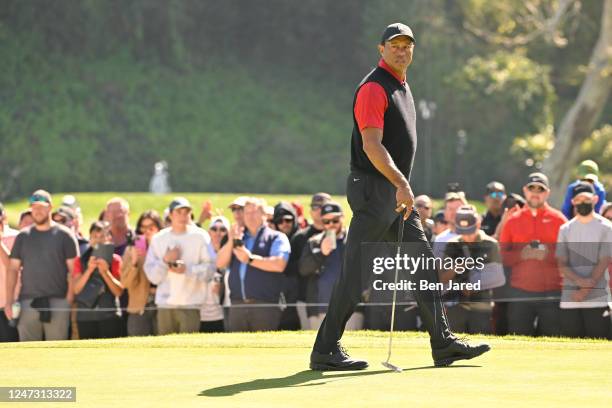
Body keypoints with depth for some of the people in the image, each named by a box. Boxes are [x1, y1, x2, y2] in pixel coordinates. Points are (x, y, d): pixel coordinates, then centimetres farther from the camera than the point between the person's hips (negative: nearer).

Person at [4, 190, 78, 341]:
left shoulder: (64, 235, 4)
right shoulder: (23, 236, 13)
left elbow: (73, 270, 1)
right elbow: (13, 269, 12)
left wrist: (69, 300, -9)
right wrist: (9, 302, 2)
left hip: (58, 303, -3)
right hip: (28, 303, 3)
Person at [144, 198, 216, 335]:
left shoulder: (200, 236, 3)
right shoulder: (158, 239, 10)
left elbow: (210, 268, -2)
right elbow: (152, 275, 7)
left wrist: (187, 269, -15)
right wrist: (165, 260, -10)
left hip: (190, 304, -3)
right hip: (165, 303, 3)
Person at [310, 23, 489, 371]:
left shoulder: (402, 86, 17)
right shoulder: (374, 88, -13)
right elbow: (371, 145, -22)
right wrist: (400, 184, -30)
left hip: (398, 193, 10)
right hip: (374, 190, -10)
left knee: (424, 264, 9)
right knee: (357, 274, -8)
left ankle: (443, 344, 13)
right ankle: (325, 352, -4)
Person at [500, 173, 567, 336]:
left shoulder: (558, 219, 7)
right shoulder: (513, 220, 12)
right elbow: (502, 256, 7)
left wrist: (549, 255, -15)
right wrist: (521, 254, -10)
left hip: (552, 292, -1)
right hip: (520, 292, 2)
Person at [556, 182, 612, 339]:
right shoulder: (566, 229, 13)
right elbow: (562, 264, 6)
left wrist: (585, 290, -14)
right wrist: (580, 281, -14)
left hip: (596, 299, -3)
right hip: (569, 300, 3)